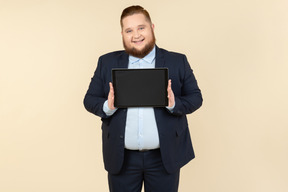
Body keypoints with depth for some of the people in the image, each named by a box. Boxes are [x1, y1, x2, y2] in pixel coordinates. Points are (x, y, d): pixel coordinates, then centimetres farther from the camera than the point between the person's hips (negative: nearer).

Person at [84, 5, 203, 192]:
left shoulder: (178, 61, 1)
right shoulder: (107, 63, 4)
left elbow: (196, 97, 2)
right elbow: (89, 99, 4)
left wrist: (174, 104, -19)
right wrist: (107, 106, -17)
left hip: (164, 157, 0)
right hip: (121, 158, 1)